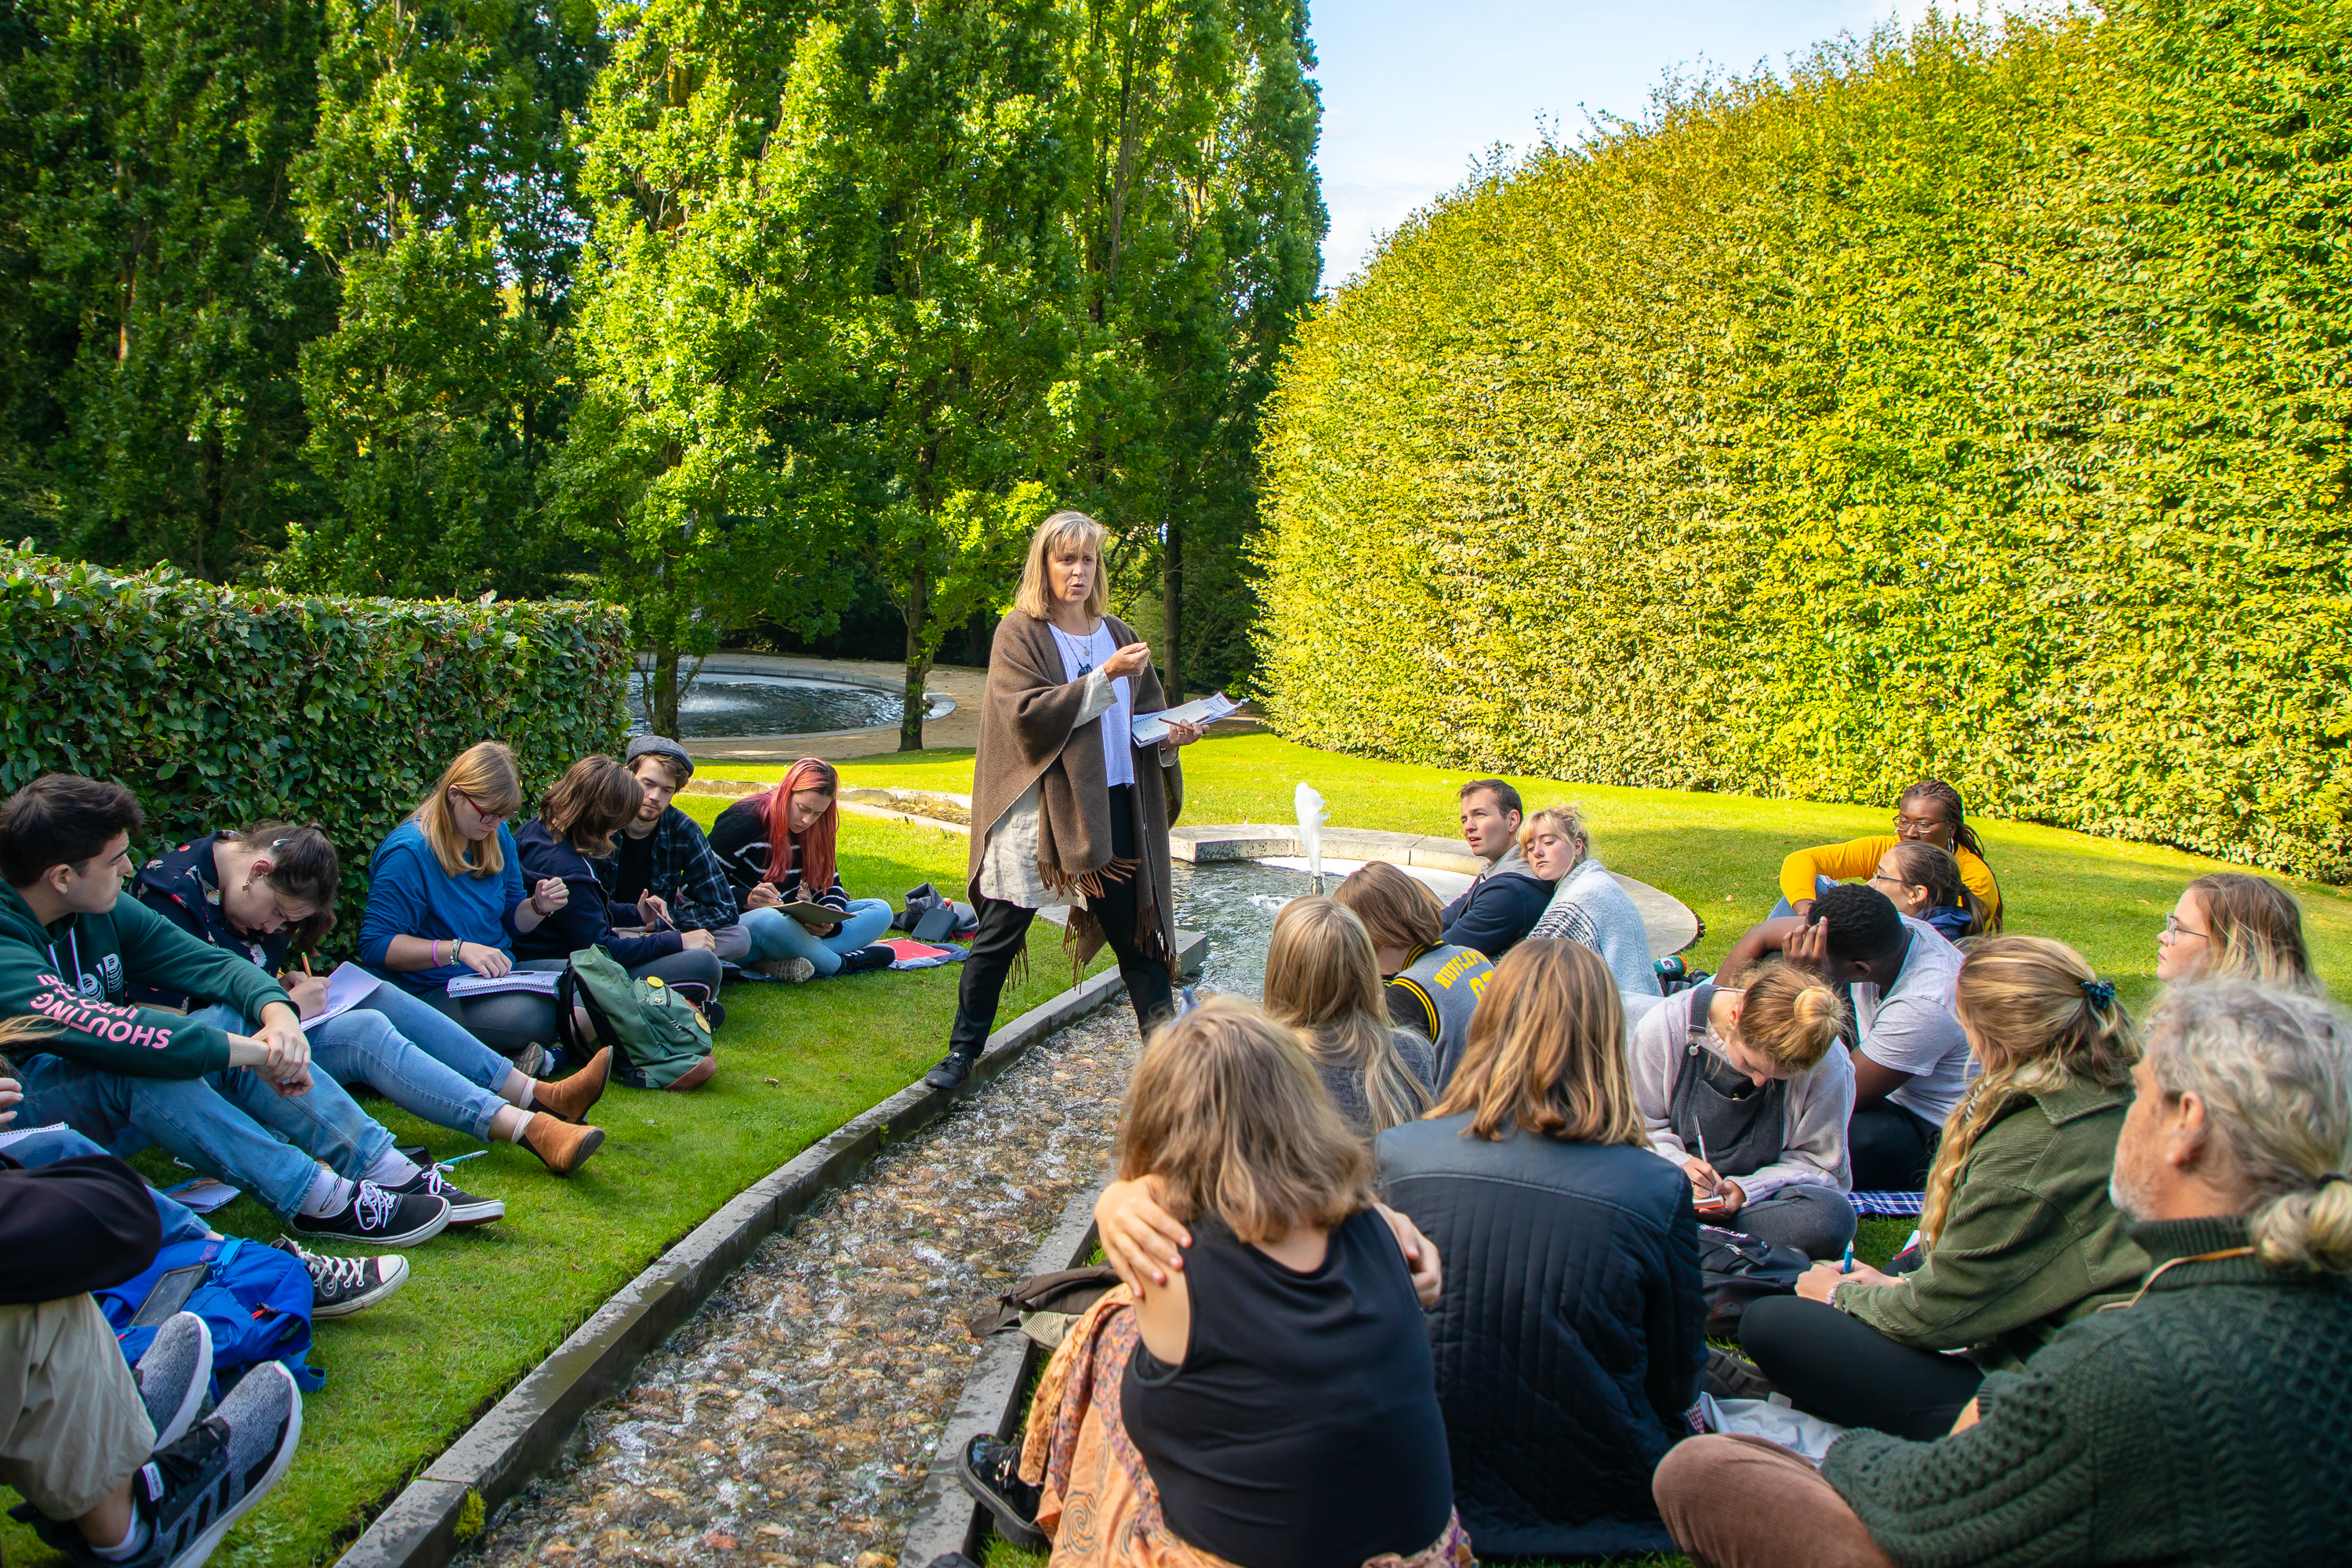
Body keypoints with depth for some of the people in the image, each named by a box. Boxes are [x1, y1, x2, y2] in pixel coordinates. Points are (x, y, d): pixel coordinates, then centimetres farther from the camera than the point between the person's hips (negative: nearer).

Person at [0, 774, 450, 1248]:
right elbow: (96, 1031, -39)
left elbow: (209, 963, -3)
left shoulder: (102, 912, 1)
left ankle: (390, 1170, -20)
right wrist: (252, 1052, -36)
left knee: (234, 1021, -14)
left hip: (112, 1121, 8)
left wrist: (278, 1011, -25)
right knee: (141, 1066, -35)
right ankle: (316, 1200, -32)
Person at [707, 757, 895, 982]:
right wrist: (746, 899, -32)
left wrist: (829, 919, -14)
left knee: (880, 911, -6)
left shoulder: (815, 830, 6)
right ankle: (841, 963, -20)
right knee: (771, 921, -44)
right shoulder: (743, 821, -13)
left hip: (794, 922, 7)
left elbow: (831, 884, 9)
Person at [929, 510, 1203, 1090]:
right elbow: (1028, 713, -16)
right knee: (999, 935, 3)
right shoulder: (1019, 633, -3)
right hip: (1037, 807, -4)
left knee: (1136, 932, 7)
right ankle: (962, 1051, 17)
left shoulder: (1116, 634, 11)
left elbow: (1143, 713, 16)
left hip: (1112, 805, 4)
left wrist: (1170, 735, -6)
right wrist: (1103, 678, -22)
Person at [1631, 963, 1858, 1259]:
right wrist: (1678, 1164, -24)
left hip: (1761, 1191, 2)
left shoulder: (1827, 1066, -16)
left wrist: (1746, 1190, -20)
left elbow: (1818, 1159, -3)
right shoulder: (1665, 1027, -16)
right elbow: (1644, 1125, -3)